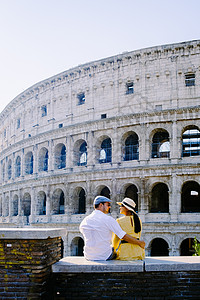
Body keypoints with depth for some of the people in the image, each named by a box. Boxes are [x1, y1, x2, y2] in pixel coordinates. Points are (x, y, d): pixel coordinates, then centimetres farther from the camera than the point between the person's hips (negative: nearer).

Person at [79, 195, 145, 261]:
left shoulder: (84, 221, 3)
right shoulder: (108, 219, -12)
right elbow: (124, 236, -12)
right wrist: (139, 243, 1)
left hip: (89, 257, 4)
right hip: (105, 257, -4)